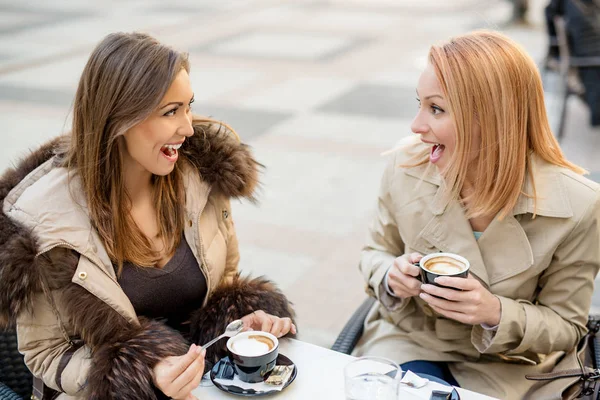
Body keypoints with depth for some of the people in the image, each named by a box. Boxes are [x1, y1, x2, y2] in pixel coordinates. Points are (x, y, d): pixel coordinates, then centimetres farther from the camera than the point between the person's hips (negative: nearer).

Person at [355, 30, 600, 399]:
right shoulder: (407, 164, -14)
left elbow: (565, 326, -7)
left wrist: (496, 313, -27)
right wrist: (391, 278, -19)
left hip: (503, 366, 0)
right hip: (405, 339, 1)